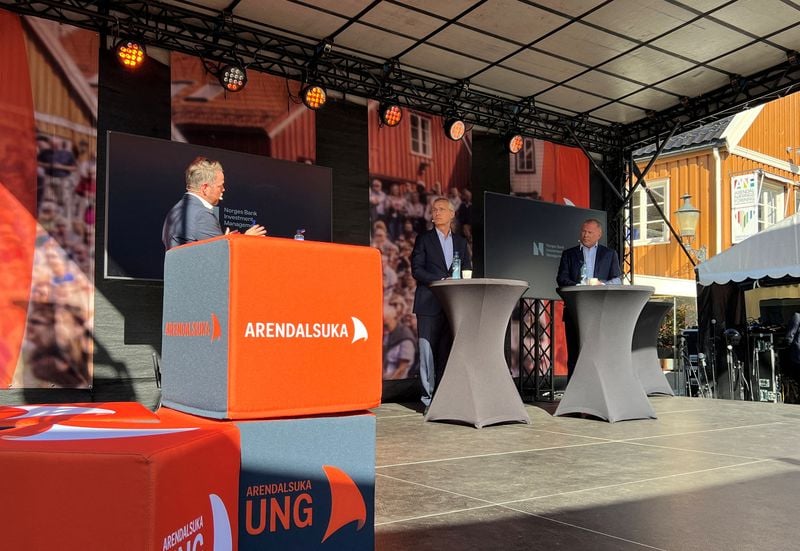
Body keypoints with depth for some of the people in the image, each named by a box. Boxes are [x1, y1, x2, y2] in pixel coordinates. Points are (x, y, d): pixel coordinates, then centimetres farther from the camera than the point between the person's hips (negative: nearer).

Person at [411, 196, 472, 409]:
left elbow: (468, 270, 14)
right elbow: (416, 269, -2)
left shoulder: (460, 242, 17)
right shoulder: (424, 239, 8)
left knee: (447, 351, 2)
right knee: (428, 350, -6)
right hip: (429, 303, -3)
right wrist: (441, 281, -15)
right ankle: (428, 398, -1)